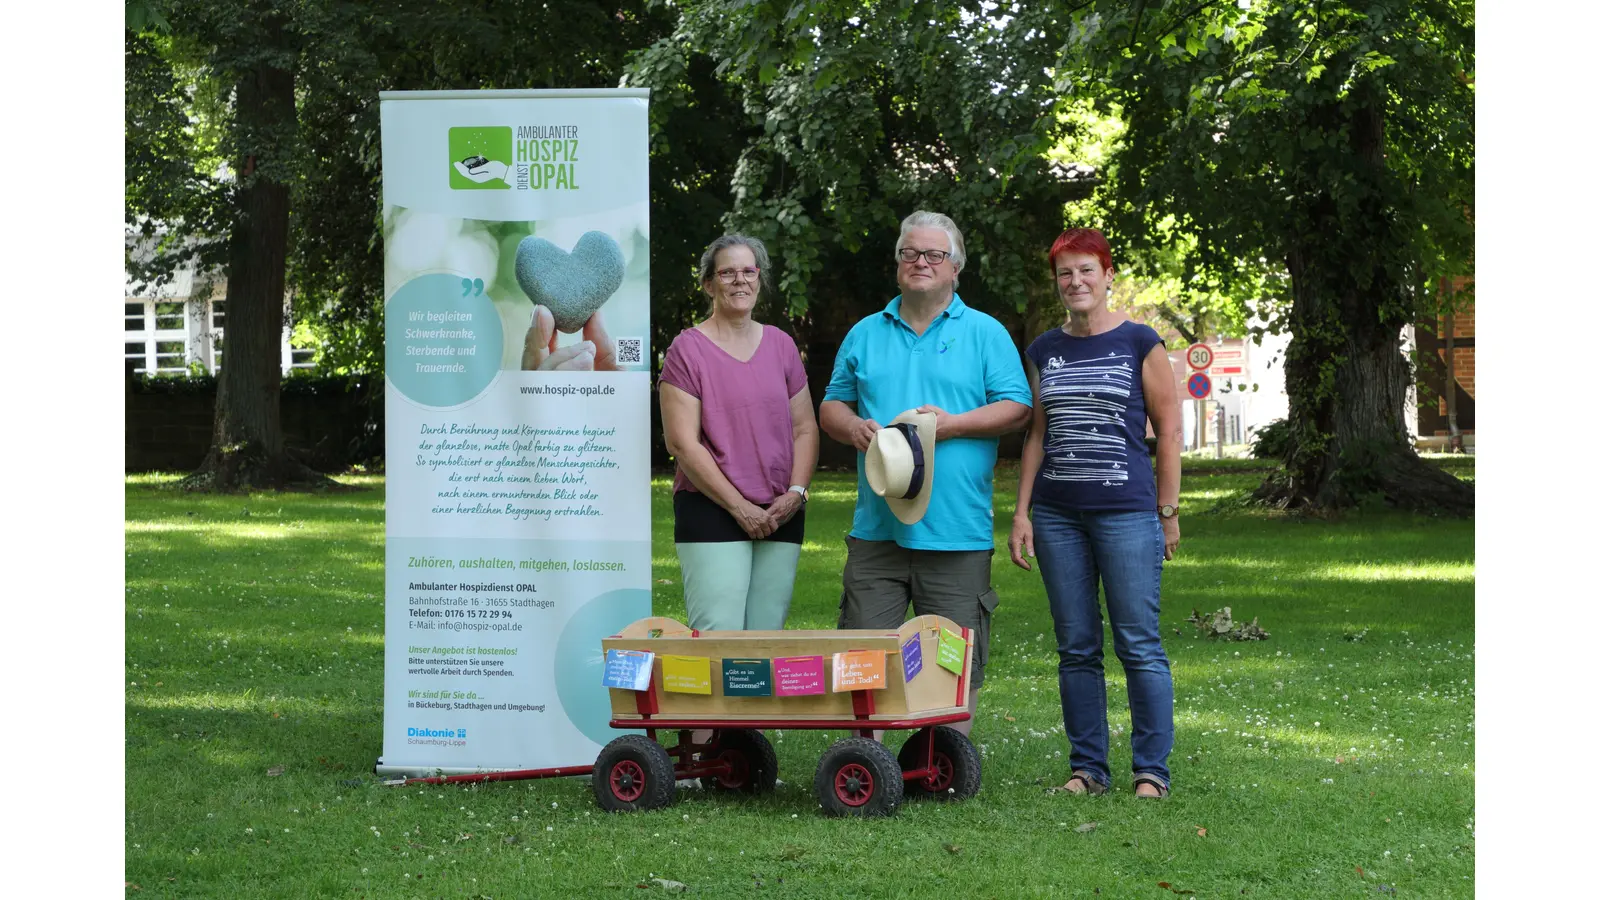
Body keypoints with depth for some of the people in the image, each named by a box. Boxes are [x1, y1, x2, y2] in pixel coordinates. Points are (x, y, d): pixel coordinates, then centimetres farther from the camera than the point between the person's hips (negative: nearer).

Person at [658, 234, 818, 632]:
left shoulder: (781, 345, 13)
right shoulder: (688, 349, -2)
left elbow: (805, 428, 14)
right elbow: (682, 443, -7)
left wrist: (795, 492, -3)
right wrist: (739, 507, -11)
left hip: (780, 514, 5)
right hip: (711, 513, -5)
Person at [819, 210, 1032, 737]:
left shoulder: (985, 333, 6)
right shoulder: (865, 334, 16)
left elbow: (1016, 409, 0)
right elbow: (831, 406, 18)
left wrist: (952, 424, -14)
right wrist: (853, 427, -5)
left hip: (957, 530, -3)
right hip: (876, 529, 3)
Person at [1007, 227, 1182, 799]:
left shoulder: (1139, 343, 0)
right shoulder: (1044, 351, 12)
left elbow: (1169, 430, 2)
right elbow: (1037, 436, 15)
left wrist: (1168, 512, -1)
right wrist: (1021, 512, 8)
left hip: (1126, 512, -4)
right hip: (1058, 515, 4)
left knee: (1139, 644, -5)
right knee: (1076, 648, 6)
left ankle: (1151, 770, 1)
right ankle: (1088, 768, 12)